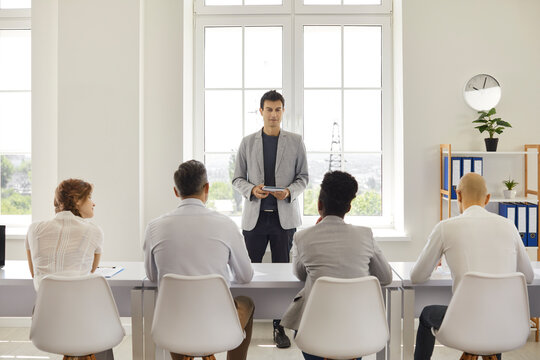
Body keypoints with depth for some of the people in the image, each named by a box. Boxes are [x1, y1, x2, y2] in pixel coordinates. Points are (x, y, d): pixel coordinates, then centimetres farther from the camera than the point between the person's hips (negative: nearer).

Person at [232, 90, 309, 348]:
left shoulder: (295, 142, 5)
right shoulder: (247, 143, 6)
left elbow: (303, 177, 7)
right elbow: (237, 178, 7)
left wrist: (289, 191, -13)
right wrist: (252, 190, -13)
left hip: (284, 217, 0)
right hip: (255, 216, 1)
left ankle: (279, 327, 19)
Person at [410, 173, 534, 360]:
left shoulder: (445, 227, -6)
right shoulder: (508, 226, 3)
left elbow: (417, 277, 2)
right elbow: (528, 277, 15)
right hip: (507, 327, 4)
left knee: (427, 314, 29)